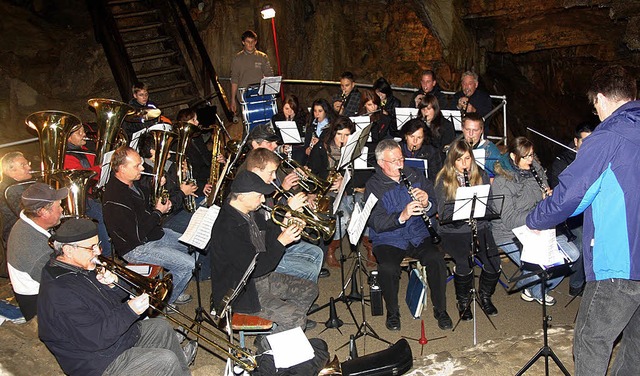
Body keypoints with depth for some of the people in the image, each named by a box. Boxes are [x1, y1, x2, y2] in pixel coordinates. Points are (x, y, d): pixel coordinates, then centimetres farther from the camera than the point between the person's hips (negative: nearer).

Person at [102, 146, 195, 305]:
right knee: (188, 264, -17)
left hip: (154, 233, 10)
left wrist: (161, 205, 0)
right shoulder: (115, 199, -28)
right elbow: (138, 235, -27)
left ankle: (173, 288, 27)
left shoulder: (132, 183, 3)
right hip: (136, 248, -10)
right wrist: (158, 212, -14)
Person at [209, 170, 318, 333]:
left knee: (309, 290, 11)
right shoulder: (228, 228, -29)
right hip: (240, 292, -10)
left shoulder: (251, 214, 2)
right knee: (295, 318, -18)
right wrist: (281, 242, -23)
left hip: (262, 278, 10)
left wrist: (283, 230, -7)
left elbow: (269, 238, 15)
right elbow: (255, 269, -28)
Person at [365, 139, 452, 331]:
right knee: (388, 268, -29)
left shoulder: (415, 177, 8)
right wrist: (401, 216, -31)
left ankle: (440, 310, -2)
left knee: (436, 259, -24)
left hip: (419, 235, 3)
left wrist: (427, 204, -17)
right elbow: (375, 222, -16)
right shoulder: (373, 186, -4)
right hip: (388, 240, -2)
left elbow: (436, 206, 7)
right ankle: (393, 313, -2)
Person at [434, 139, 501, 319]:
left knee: (494, 262, -20)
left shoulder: (481, 176, 10)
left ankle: (485, 295, 12)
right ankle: (463, 301, 2)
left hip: (480, 227, 3)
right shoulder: (443, 181, 0)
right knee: (465, 263, -27)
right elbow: (443, 212, -7)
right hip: (454, 230, -3)